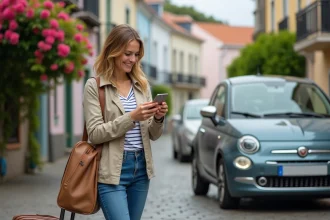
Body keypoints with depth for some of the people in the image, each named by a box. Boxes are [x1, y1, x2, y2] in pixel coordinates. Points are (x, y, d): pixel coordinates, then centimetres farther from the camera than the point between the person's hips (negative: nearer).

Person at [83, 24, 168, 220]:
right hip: (112, 171, -5)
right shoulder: (95, 86, -5)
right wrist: (131, 118, -21)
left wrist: (158, 118, -10)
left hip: (141, 168, 6)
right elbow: (95, 134, -12)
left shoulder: (142, 85, 10)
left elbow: (153, 135, 12)